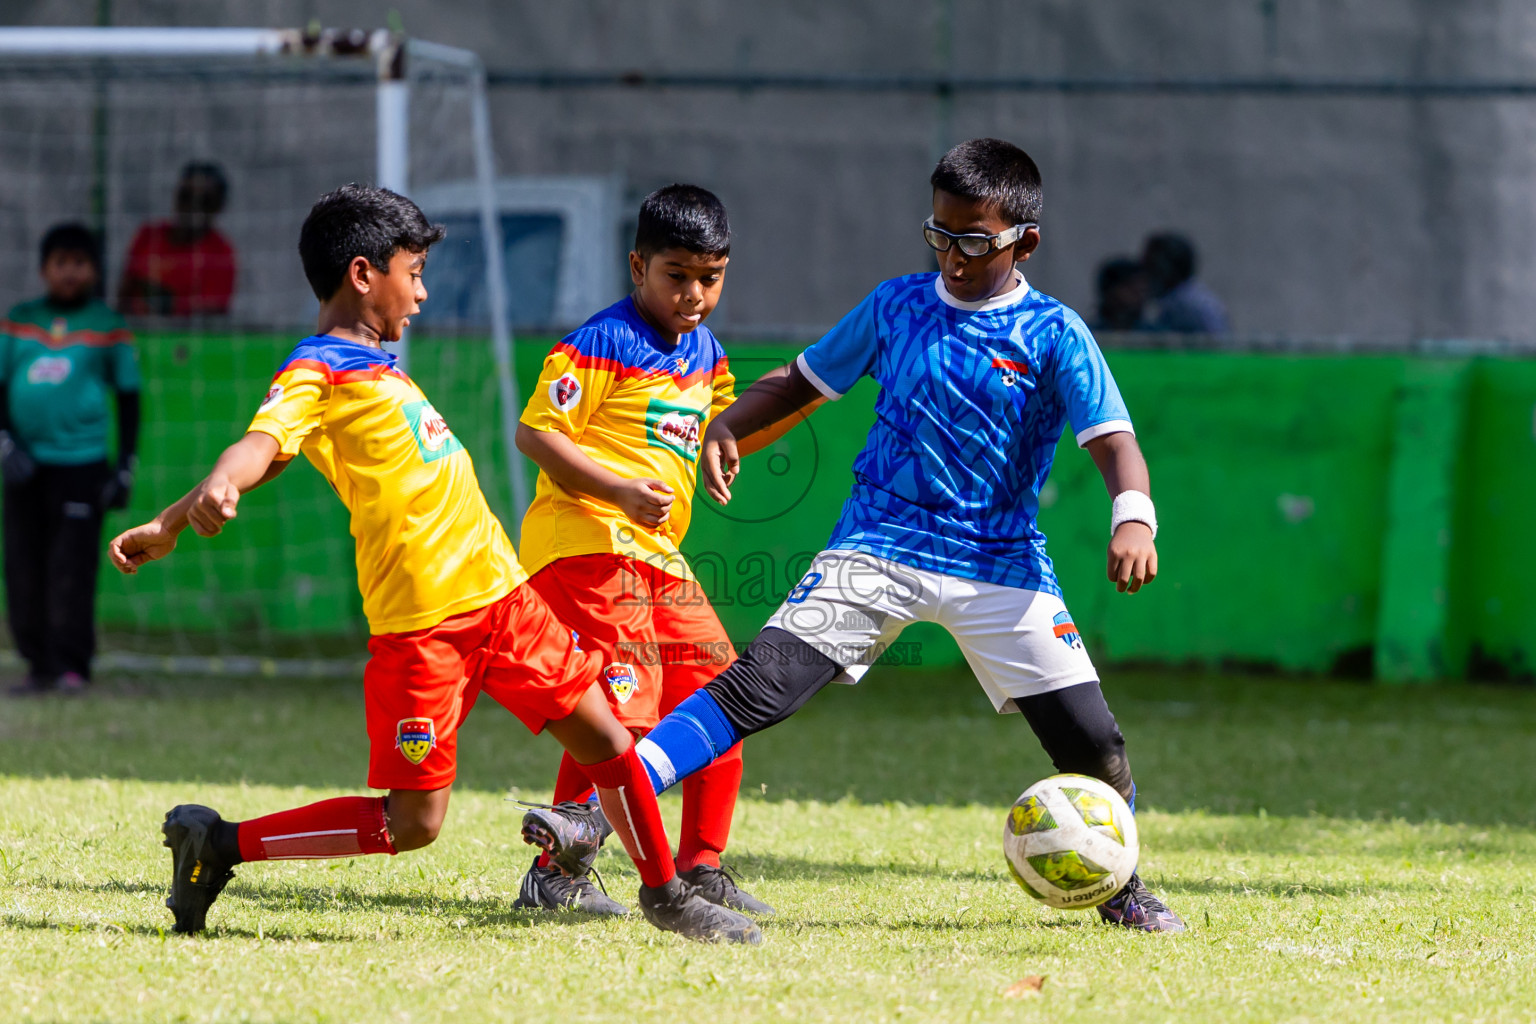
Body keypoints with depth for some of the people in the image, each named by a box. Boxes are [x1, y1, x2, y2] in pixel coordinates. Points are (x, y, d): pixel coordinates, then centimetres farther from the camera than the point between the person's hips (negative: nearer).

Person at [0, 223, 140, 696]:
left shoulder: (107, 327, 5)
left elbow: (128, 396, 7)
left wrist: (124, 467, 2)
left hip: (81, 463, -3)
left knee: (72, 567, -9)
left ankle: (72, 666, -5)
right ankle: (39, 665, 9)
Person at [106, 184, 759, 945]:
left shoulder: (374, 364, 16)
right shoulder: (316, 372, -12)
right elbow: (262, 444, -31)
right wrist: (191, 509, -47)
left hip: (497, 592, 9)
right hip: (420, 619, -9)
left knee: (604, 739, 13)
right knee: (412, 821, -9)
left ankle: (665, 894, 32)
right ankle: (218, 844, 2)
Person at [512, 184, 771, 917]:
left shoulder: (704, 352, 17)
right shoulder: (603, 344, -9)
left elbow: (721, 418, 37)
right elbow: (536, 432, -14)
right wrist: (622, 491, -23)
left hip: (658, 554, 9)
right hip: (588, 543, -9)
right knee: (624, 704, -18)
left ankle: (700, 868, 18)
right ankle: (556, 874, -14)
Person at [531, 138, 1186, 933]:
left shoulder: (1054, 335, -2)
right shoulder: (895, 307, 7)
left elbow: (1113, 440, -12)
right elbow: (802, 382, 17)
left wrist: (1133, 518, -32)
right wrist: (729, 426, -1)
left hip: (999, 563, -1)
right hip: (877, 548, 1)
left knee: (1091, 741, -7)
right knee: (762, 682, -18)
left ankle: (1120, 888, 20)